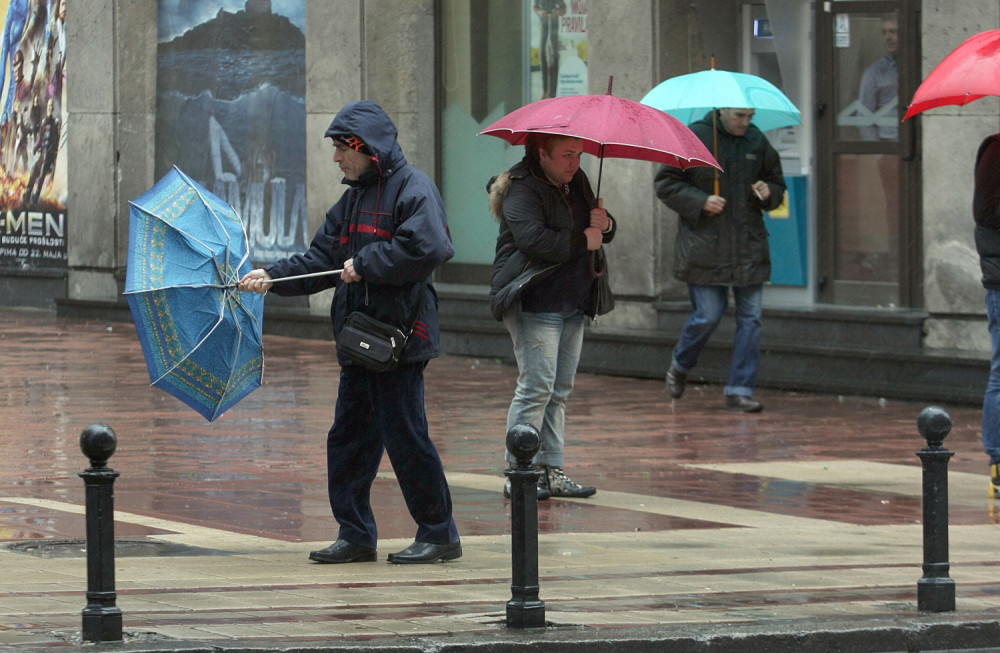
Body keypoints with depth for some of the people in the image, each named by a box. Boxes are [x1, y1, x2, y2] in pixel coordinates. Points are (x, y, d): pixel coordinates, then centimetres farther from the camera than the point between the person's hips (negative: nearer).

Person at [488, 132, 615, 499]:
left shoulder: (576, 183, 15)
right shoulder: (522, 190, -12)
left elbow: (598, 234, 24)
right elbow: (534, 239, -26)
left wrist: (604, 225, -1)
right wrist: (583, 241, -16)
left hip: (573, 304, 9)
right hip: (535, 302, -9)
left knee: (561, 389, 10)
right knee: (537, 386, -12)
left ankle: (551, 470, 15)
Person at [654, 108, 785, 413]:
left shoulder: (757, 141, 8)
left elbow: (777, 184, 20)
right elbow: (665, 183, -2)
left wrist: (769, 193, -4)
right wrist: (700, 202, -15)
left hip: (749, 248, 4)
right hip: (705, 247, -4)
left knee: (750, 317, -2)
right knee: (709, 315, -3)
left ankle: (740, 389, 4)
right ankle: (679, 365, 26)